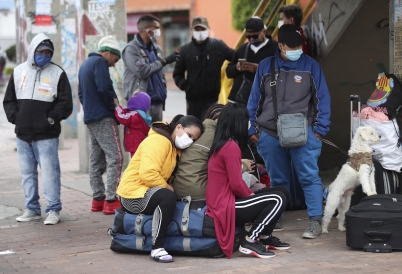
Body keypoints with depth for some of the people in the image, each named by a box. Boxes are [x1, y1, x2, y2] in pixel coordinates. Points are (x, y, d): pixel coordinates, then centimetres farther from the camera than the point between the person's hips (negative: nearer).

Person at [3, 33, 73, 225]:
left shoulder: (57, 74, 1)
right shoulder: (19, 72, 11)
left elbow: (65, 102, -2)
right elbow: (9, 100, 15)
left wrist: (52, 119, -11)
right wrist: (15, 117, 1)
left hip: (46, 135, -4)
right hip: (23, 134, 4)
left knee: (50, 171, -5)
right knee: (27, 172, 9)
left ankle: (53, 210, 2)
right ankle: (32, 209, 18)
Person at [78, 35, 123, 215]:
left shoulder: (85, 64, 20)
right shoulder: (100, 62, -9)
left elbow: (81, 93, 24)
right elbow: (104, 88, -20)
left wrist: (89, 107, 16)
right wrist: (114, 104, -7)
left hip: (90, 117, 10)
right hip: (103, 117, -10)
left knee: (96, 160, 12)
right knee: (115, 158, -10)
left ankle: (98, 199, 15)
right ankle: (111, 200, -14)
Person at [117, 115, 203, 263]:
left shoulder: (174, 147, 15)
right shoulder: (158, 141, -17)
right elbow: (148, 173, -29)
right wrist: (168, 187, -19)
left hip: (146, 191, 10)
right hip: (133, 194, -10)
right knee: (168, 196, -33)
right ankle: (157, 248, -30)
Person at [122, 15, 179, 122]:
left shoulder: (156, 48, 15)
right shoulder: (131, 49, -9)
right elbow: (142, 71, -21)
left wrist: (163, 93, 14)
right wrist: (164, 62, -15)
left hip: (157, 102, 7)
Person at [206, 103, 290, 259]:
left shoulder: (221, 144, 12)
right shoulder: (231, 147, -18)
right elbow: (236, 185, -20)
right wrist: (252, 195, -2)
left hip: (223, 203, 10)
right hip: (226, 207, -10)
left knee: (282, 192, 13)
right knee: (278, 199, -13)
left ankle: (264, 237, 21)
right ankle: (250, 241, -12)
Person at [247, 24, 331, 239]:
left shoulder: (310, 65, 1)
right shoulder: (265, 66, 6)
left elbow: (322, 98, 1)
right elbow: (255, 100, 12)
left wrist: (320, 128, -5)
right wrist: (252, 129, 10)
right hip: (270, 134, 3)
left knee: (309, 177, -8)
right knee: (277, 180, 12)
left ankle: (315, 221, -8)